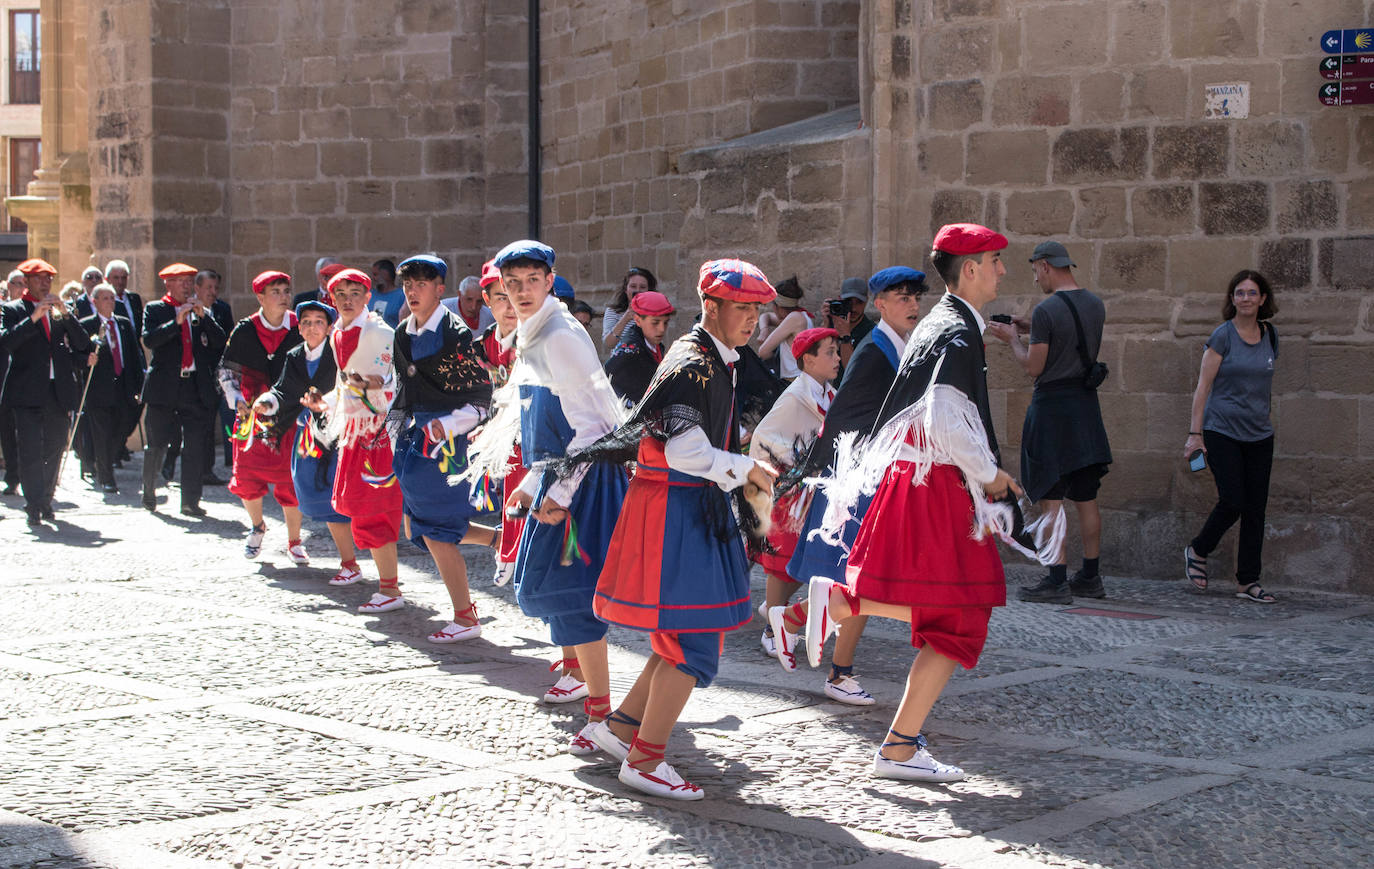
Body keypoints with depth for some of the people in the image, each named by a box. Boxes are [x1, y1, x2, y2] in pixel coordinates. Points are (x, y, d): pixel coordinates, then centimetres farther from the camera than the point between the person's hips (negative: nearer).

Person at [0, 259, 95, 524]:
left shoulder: (60, 311, 16)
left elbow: (83, 345, 6)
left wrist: (65, 314, -6)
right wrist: (33, 318, -20)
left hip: (58, 391, 4)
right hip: (27, 391, -4)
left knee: (54, 450, 9)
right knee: (30, 451, -10)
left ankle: (45, 501, 20)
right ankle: (34, 506, -8)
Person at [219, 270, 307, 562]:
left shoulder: (300, 330, -3)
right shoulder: (245, 331, 0)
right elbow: (227, 370, 10)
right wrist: (237, 400, -3)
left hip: (290, 416, -1)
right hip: (251, 414, 1)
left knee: (290, 479, -2)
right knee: (247, 475, 1)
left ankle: (294, 542, 15)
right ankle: (257, 525, 31)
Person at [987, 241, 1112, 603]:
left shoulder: (1046, 311, -15)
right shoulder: (1096, 306, 9)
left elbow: (1033, 367, -12)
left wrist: (1012, 340, 5)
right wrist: (1028, 327, 21)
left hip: (1052, 405, -8)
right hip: (1087, 401, 8)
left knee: (1050, 496, -4)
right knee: (1086, 498, 12)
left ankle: (1058, 581, -7)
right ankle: (1090, 578, 17)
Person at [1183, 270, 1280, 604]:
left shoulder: (1270, 335, 8)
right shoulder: (1223, 336, -7)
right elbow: (1204, 385, -7)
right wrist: (1195, 433, -10)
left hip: (1259, 434, 5)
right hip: (1222, 430, -5)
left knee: (1256, 507, 2)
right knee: (1233, 501, -12)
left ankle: (1248, 582, 9)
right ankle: (1197, 551, 15)